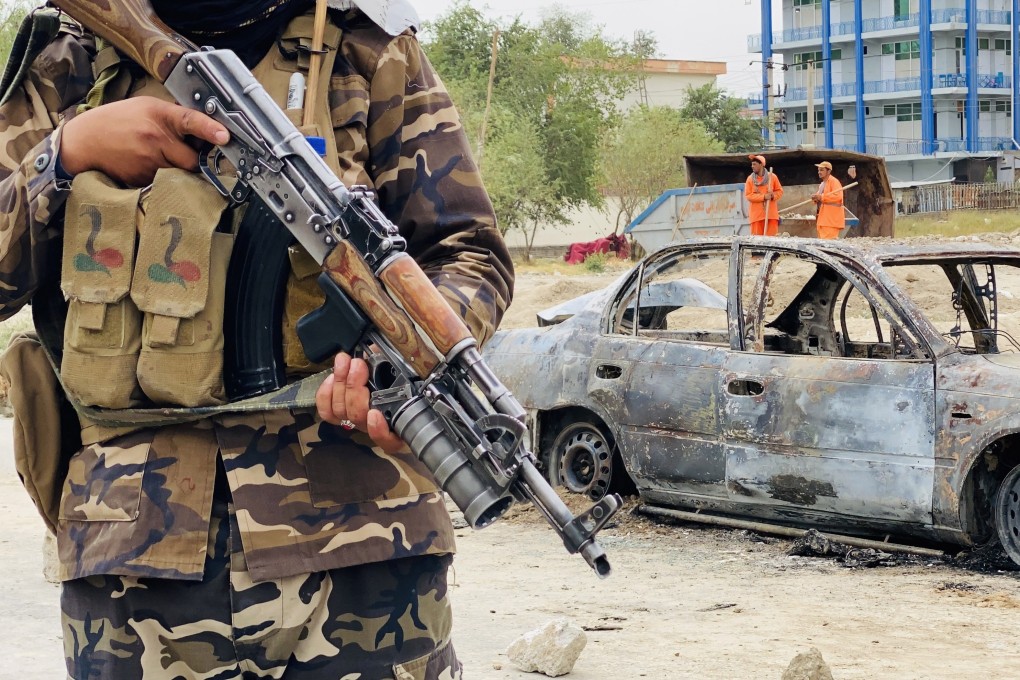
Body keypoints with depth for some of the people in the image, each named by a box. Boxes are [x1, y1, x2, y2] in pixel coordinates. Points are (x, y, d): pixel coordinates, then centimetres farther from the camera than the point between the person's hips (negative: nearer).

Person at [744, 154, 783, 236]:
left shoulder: (772, 177, 2)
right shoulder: (750, 179, 2)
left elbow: (779, 191, 9)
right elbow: (748, 195, -4)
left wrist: (773, 195, -13)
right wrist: (763, 197, -15)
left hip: (771, 214, 0)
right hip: (757, 214, 0)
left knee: (771, 236, -3)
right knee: (757, 237, -3)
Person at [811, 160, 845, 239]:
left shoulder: (834, 181, -8)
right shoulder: (822, 184, 22)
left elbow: (838, 196, -23)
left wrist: (821, 197, -23)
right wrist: (816, 198, 5)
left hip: (831, 218, -10)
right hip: (823, 218, 10)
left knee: (828, 239, -17)